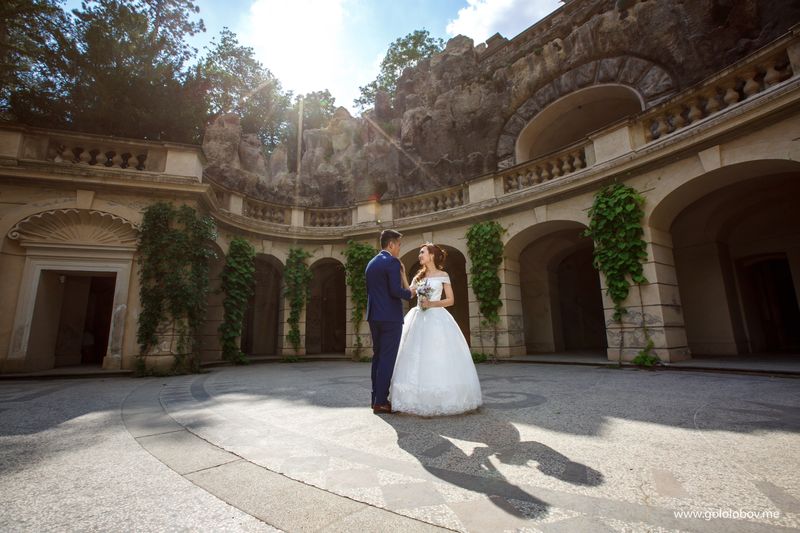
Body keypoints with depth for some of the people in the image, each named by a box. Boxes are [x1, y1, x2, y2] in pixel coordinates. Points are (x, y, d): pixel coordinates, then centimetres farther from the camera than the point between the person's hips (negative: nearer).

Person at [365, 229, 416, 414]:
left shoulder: (371, 263, 15)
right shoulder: (393, 262, -10)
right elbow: (395, 290, -19)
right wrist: (410, 293, -1)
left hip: (374, 316, 8)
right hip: (390, 317, -8)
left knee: (377, 357, 13)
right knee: (387, 358, -3)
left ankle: (376, 398, 18)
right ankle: (381, 402, 0)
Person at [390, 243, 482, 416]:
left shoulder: (443, 275, 3)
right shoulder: (418, 277, 17)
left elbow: (451, 300, 0)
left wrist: (432, 304, -14)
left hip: (436, 320, -5)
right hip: (419, 320, 5)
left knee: (438, 360, -6)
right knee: (418, 359, 1)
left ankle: (441, 401, 5)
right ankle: (422, 400, 8)